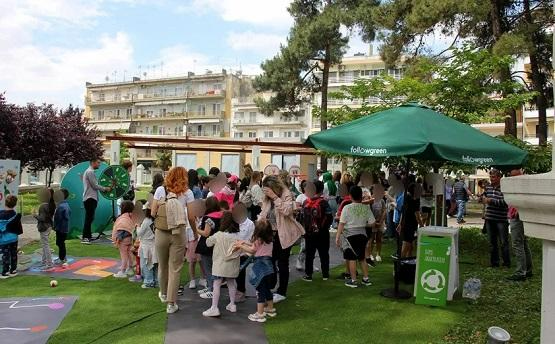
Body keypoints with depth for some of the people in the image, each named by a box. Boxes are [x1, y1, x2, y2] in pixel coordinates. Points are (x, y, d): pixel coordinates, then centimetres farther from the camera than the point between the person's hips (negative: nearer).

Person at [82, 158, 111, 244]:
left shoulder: (89, 171, 21)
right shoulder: (90, 172, -11)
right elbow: (95, 186, -16)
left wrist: (104, 188, 12)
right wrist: (105, 189, -5)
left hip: (91, 198, 11)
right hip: (90, 198, -11)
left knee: (90, 218, 13)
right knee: (89, 218, -12)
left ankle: (88, 236, 18)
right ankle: (85, 238, -13)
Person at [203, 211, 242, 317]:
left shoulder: (218, 235, -12)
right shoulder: (238, 236, -2)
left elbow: (208, 243, 2)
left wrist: (211, 238, 21)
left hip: (220, 265, -5)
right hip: (233, 265, 5)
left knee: (216, 285, -2)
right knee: (231, 284, 18)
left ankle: (214, 308, -5)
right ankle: (232, 305, 27)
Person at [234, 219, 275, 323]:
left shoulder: (259, 239, -12)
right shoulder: (270, 240, 7)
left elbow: (252, 250, 0)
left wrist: (241, 246, 11)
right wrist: (245, 242, 23)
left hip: (260, 266, -7)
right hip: (268, 265, 7)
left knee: (260, 291, -4)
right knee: (267, 289, 21)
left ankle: (260, 314, -1)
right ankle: (270, 309, 33)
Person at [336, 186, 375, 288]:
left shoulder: (347, 208, -11)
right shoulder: (366, 207, -2)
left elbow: (341, 224, -11)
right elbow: (372, 223, -1)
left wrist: (337, 237, -7)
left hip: (350, 235, -4)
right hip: (362, 235, 4)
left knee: (351, 258, 3)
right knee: (362, 258, 17)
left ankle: (353, 280, 7)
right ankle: (366, 278, 23)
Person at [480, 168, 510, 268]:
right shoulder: (488, 187, 10)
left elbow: (504, 202, -21)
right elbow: (483, 197, 24)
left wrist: (490, 200, -21)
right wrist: (482, 198, 2)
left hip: (501, 219, -6)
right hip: (489, 219, 6)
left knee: (504, 242, 1)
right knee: (492, 242, 12)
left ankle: (507, 263, 12)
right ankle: (494, 262, 21)